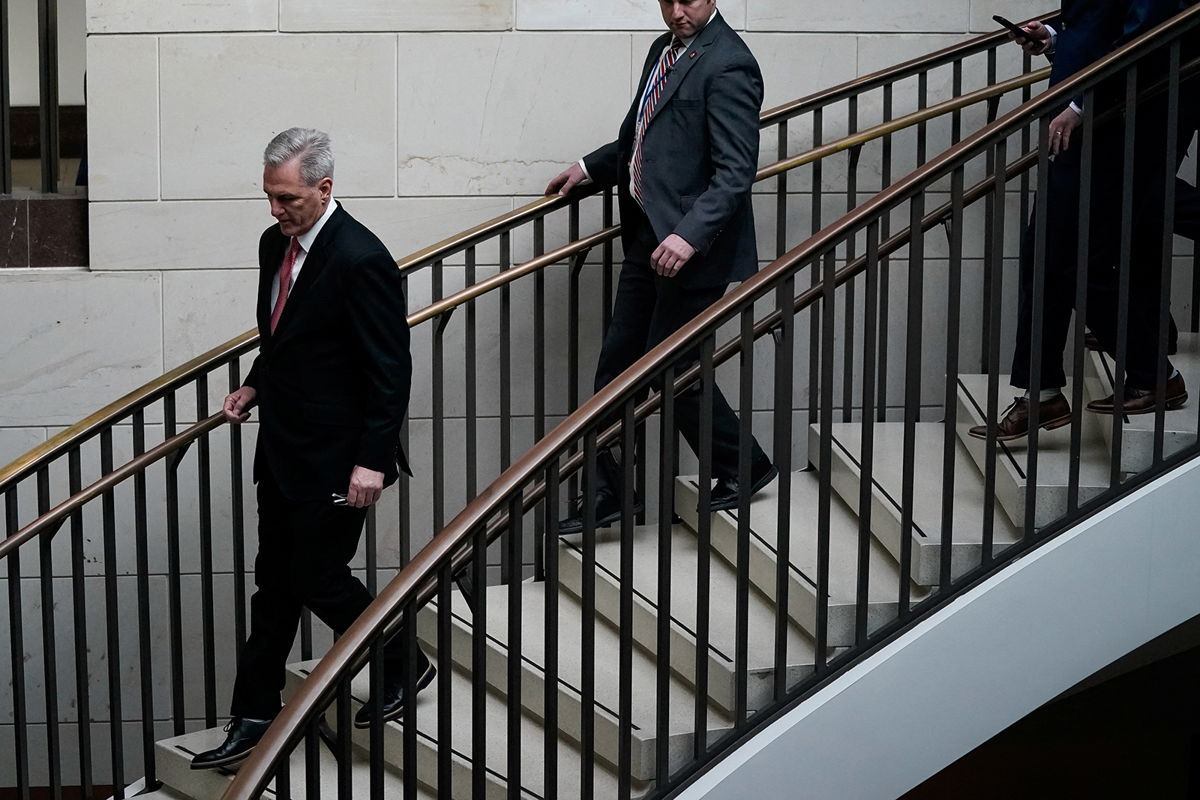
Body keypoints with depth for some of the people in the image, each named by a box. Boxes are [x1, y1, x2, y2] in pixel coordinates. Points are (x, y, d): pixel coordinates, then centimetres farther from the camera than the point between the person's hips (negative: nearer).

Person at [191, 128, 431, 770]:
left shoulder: (360, 259, -20)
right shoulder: (275, 244, 6)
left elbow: (391, 370, -19)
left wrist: (372, 459, -22)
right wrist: (255, 386, 6)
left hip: (335, 456, -8)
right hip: (283, 447, 8)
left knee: (317, 578, 0)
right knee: (275, 583, 13)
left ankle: (403, 665, 24)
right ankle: (254, 718, 21)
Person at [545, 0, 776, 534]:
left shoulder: (727, 65, -17)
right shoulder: (664, 50, 12)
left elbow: (736, 170, -22)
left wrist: (689, 235, -31)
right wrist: (590, 168, 19)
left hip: (691, 244, -9)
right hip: (648, 238, 9)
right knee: (617, 365, 11)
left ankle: (744, 467, 19)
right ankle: (607, 495, 20)